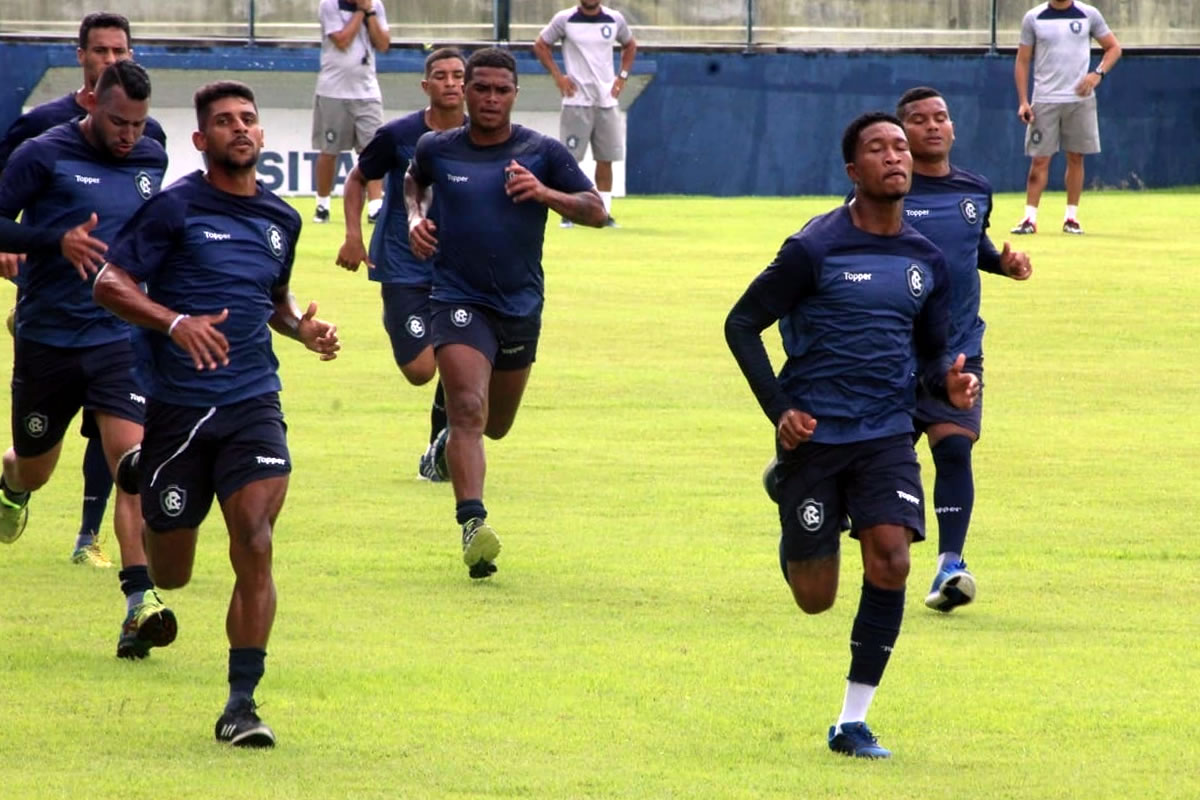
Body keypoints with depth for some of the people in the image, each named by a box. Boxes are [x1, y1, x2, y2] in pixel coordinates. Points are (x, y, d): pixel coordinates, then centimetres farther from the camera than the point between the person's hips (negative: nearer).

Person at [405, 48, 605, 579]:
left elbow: (595, 211, -2)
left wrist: (544, 193, -19)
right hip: (459, 300, -3)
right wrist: (415, 217, 4)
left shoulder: (542, 153, -3)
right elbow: (413, 179, 24)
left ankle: (448, 445, 54)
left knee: (496, 425, 18)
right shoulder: (437, 149, 0)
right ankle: (473, 524, -31)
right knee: (468, 410, -23)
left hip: (521, 305, 3)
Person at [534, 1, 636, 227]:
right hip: (576, 100, -3)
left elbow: (630, 46, 22)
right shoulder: (565, 19, -4)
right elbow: (540, 45, 6)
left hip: (606, 99, 3)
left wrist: (622, 77, 10)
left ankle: (604, 213, 9)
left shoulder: (615, 19, 5)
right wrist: (557, 76, -3)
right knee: (570, 158, -4)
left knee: (606, 158, 3)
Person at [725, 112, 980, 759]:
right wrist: (779, 409, -12)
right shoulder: (814, 249, -8)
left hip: (887, 436, 3)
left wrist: (949, 383, -4)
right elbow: (741, 324, -3)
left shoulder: (926, 261, 8)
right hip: (814, 435, -3)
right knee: (815, 598, 2)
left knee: (890, 560, -19)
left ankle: (851, 723, -8)